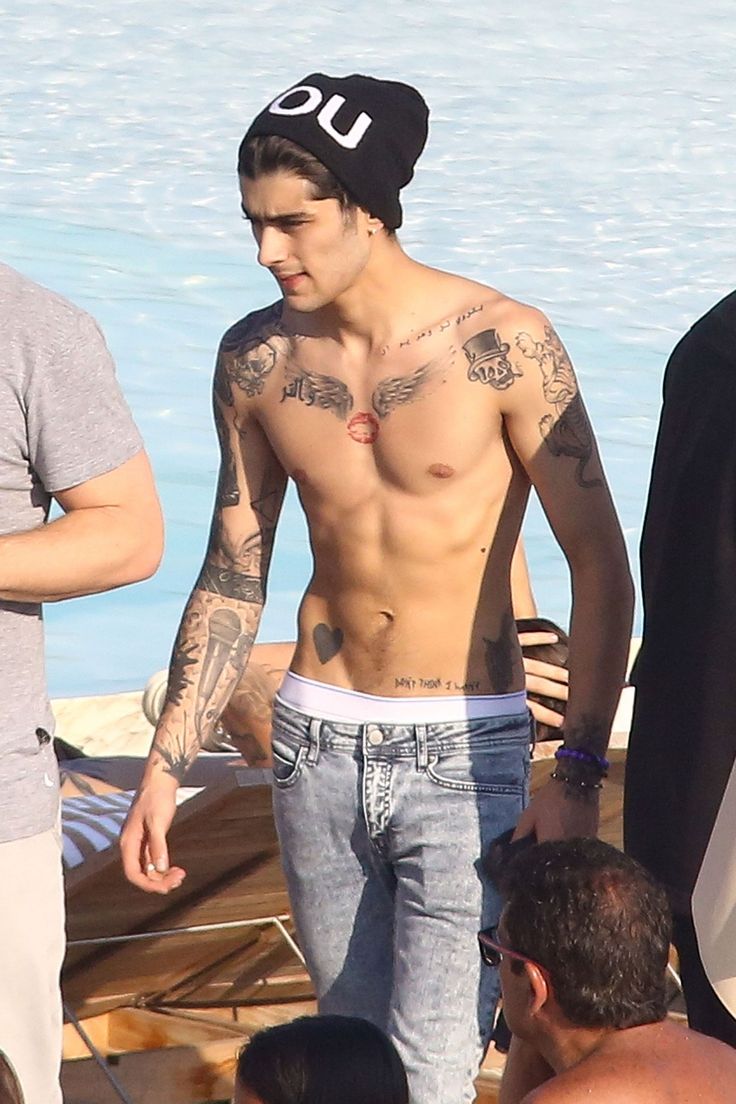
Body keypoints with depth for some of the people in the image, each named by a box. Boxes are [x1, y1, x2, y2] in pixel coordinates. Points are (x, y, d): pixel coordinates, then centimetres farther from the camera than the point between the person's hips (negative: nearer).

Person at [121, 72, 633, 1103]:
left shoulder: (503, 344, -13)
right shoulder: (257, 358, 1)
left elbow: (600, 567, -9)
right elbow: (233, 578, 9)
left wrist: (579, 775, -14)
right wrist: (166, 768, 5)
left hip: (465, 754, -4)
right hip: (317, 747, 5)